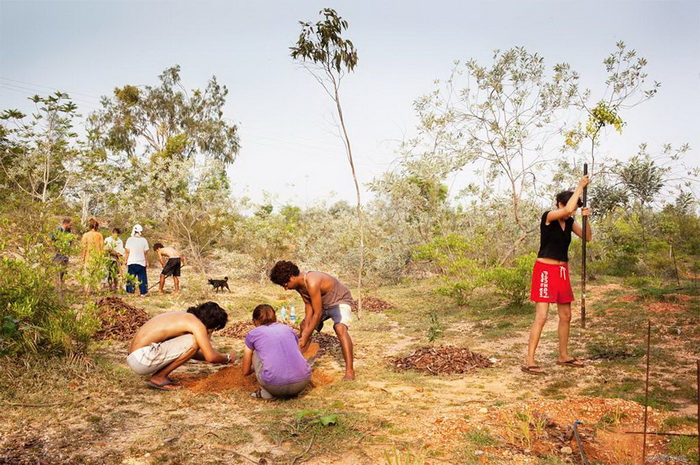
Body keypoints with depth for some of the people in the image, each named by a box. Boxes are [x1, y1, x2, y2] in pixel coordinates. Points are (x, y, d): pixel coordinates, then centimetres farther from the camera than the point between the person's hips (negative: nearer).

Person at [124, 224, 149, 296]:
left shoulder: (130, 239, -5)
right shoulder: (144, 240, -1)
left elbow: (127, 252, -3)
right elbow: (145, 252, 2)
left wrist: (125, 260, 7)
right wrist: (147, 262, 11)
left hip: (131, 262, -1)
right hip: (141, 263, 1)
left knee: (131, 278, 7)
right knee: (142, 278, 7)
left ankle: (131, 292, 7)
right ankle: (142, 292, 6)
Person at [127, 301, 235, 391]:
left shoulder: (183, 316, 16)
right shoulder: (196, 323, -12)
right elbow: (210, 357, -15)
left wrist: (219, 357, 27)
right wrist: (227, 358, 5)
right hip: (141, 357, -9)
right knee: (193, 342, -16)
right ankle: (159, 377, -4)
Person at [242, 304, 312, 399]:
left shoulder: (252, 334, 15)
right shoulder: (288, 329, 22)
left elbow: (246, 372, 25)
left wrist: (255, 368, 49)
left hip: (275, 386, -2)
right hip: (301, 384, 3)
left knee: (256, 354, 24)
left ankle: (266, 392, 13)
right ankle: (291, 391, 15)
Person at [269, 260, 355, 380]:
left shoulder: (312, 283, -36)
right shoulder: (298, 284, -10)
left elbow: (318, 313, -31)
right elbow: (308, 305, -3)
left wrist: (306, 337, -24)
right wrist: (305, 332, -10)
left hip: (340, 300, -9)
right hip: (323, 303, 9)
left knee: (340, 328, -32)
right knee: (304, 326, 10)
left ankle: (350, 371, -32)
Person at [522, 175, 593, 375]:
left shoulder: (570, 222, 9)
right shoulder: (548, 217, -12)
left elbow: (587, 237, 7)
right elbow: (567, 209, -29)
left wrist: (586, 218, -8)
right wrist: (580, 186, -18)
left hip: (562, 270, 8)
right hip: (545, 269, -8)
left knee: (566, 316, 14)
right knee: (541, 317, -12)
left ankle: (563, 356, 29)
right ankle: (529, 361, -9)